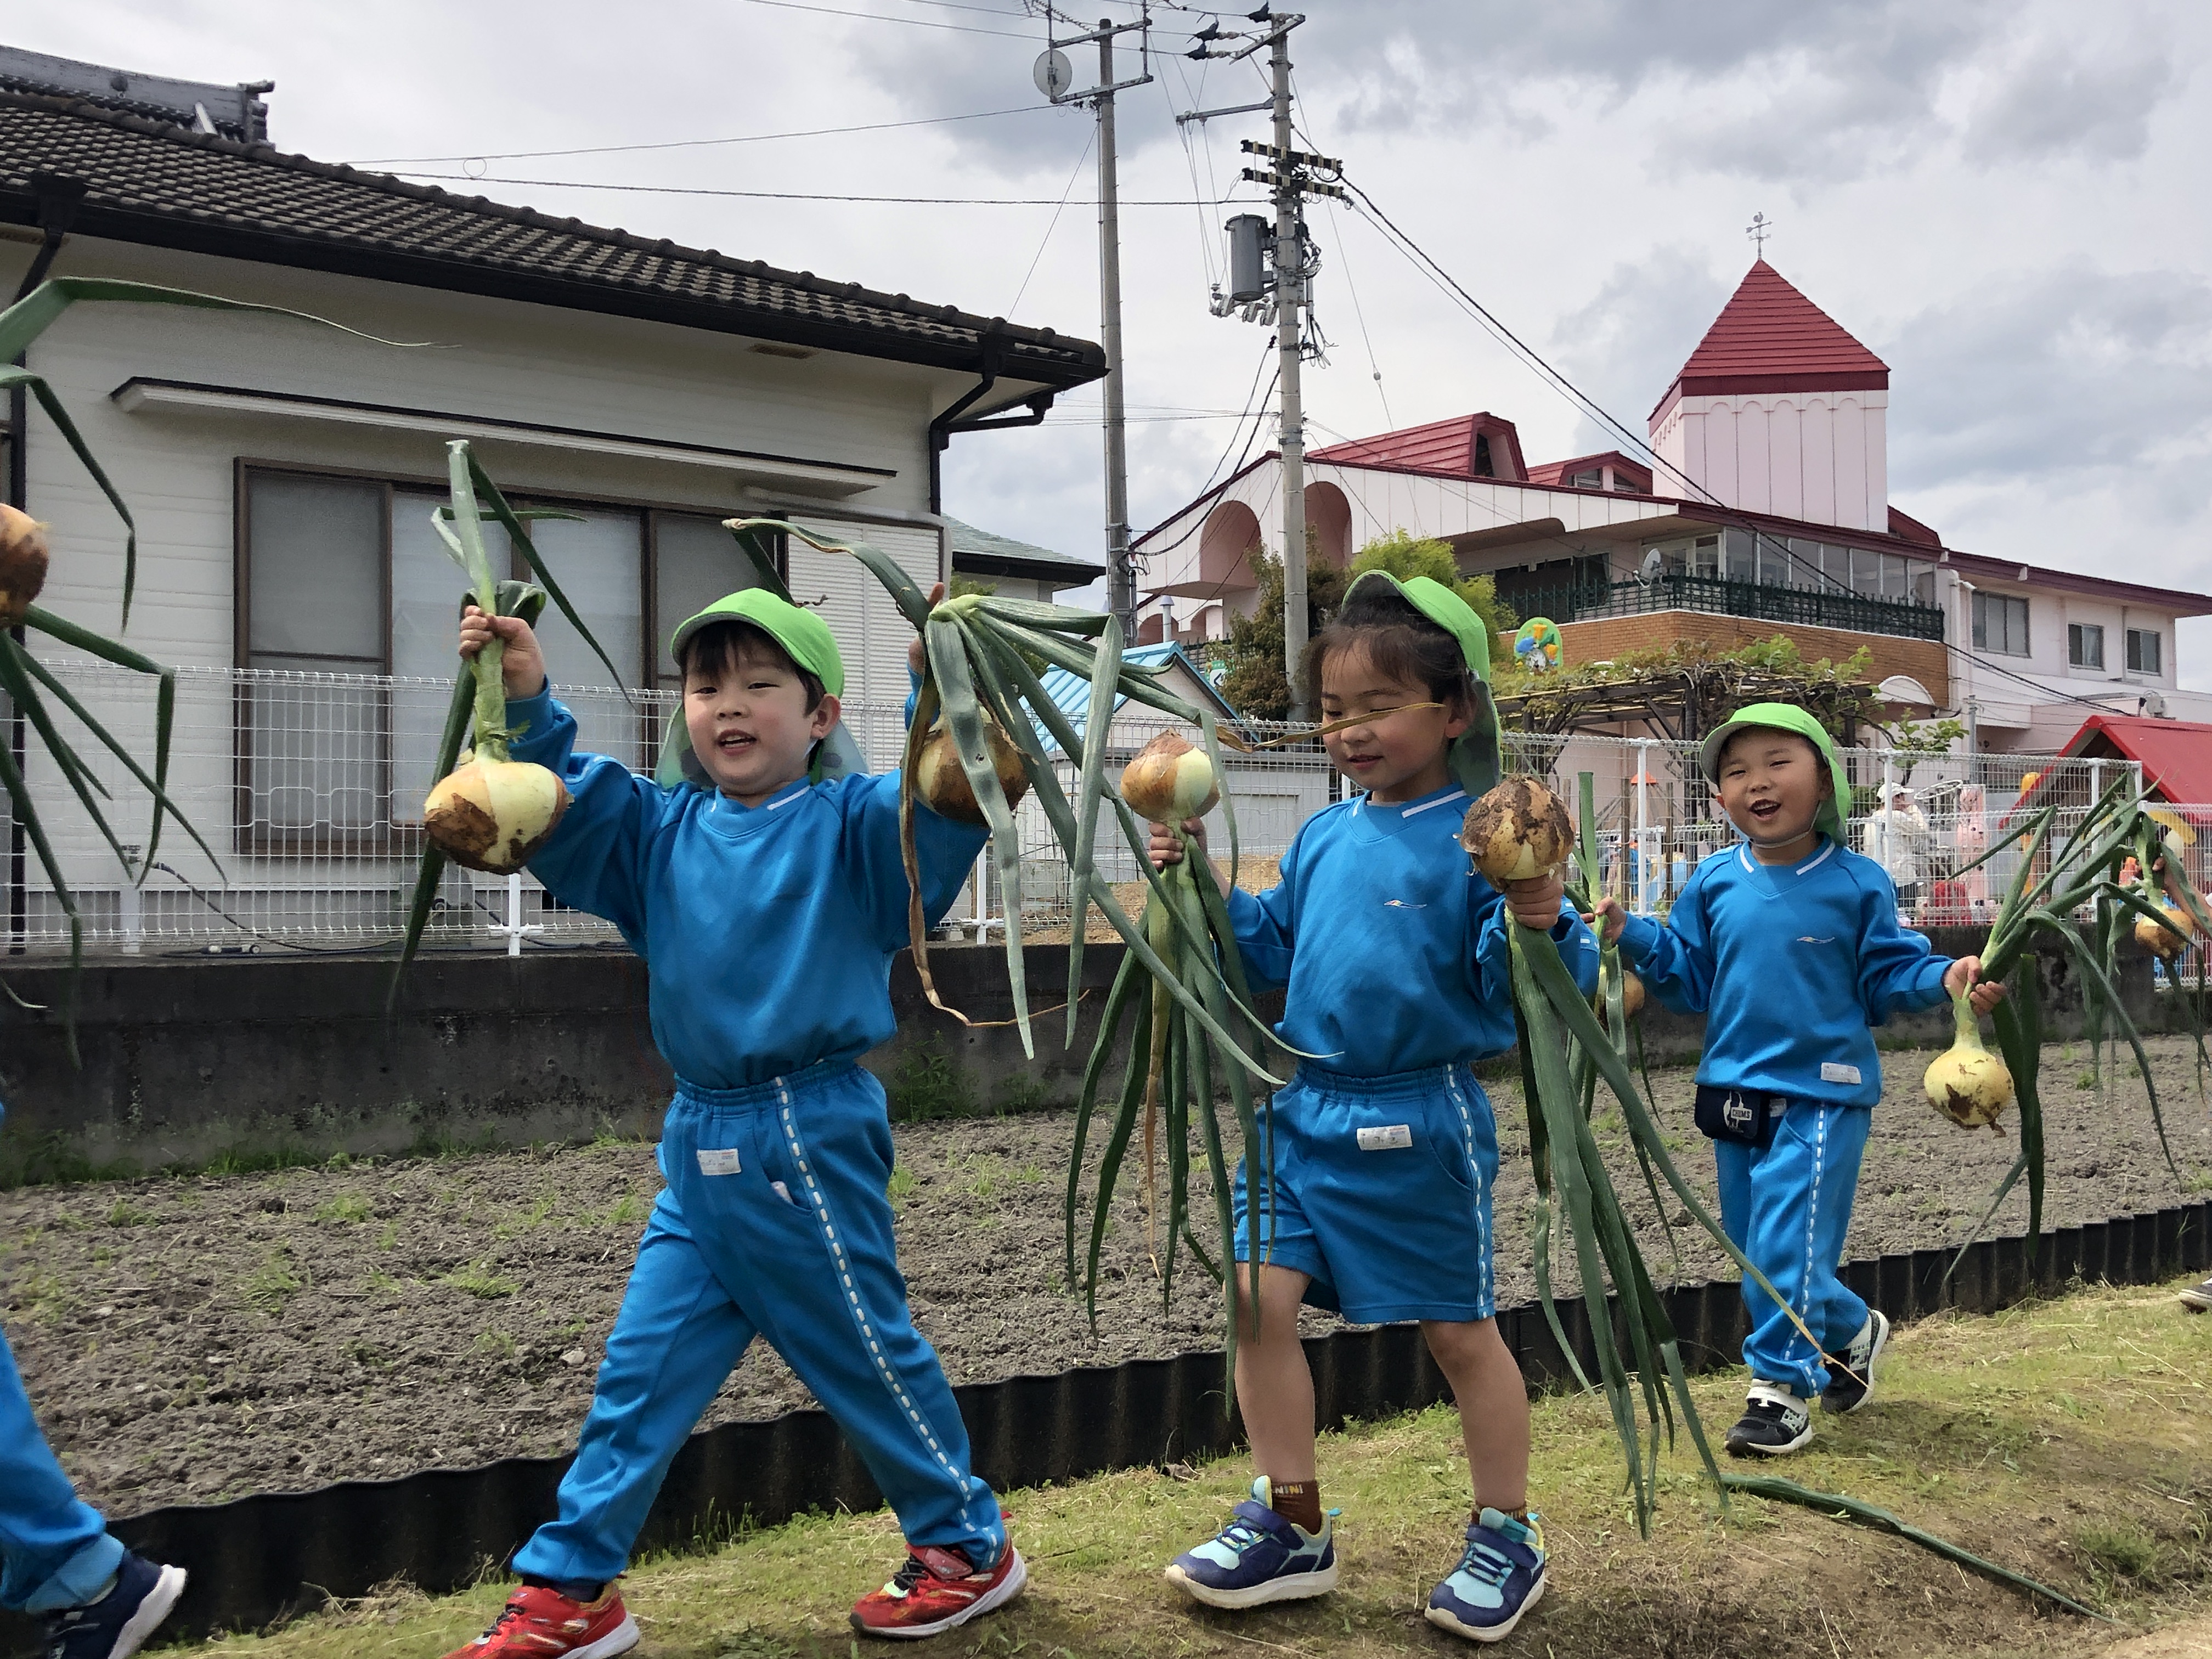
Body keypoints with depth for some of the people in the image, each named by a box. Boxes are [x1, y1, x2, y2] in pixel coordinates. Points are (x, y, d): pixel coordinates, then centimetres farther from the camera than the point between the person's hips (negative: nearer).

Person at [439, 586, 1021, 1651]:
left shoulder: (848, 826, -7)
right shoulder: (660, 828, 9)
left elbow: (945, 803, -22)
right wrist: (527, 704, -7)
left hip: (810, 1140, -5)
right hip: (698, 1142, 6)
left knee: (867, 1356, 7)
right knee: (641, 1370, 9)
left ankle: (968, 1546, 27)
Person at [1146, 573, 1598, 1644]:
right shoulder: (1322, 838, 8)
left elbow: (1517, 986, -17)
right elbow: (1276, 952, 18)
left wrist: (1537, 922, -37)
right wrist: (1208, 889, 8)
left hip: (1421, 1123, -6)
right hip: (1307, 1110, 6)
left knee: (1458, 1331, 8)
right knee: (1258, 1297, 1)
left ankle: (1506, 1537, 29)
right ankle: (1291, 1527, 18)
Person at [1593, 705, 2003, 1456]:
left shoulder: (1857, 884, -6)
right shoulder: (1715, 882, 3)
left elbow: (1885, 976, -1)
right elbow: (1689, 976, 7)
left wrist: (1946, 979, -19)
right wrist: (1633, 936, -6)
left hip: (1820, 1092, -5)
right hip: (1734, 1091, 5)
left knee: (1787, 1244, -8)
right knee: (1753, 1247, 15)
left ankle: (1782, 1387, 8)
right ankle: (1850, 1331, 38)